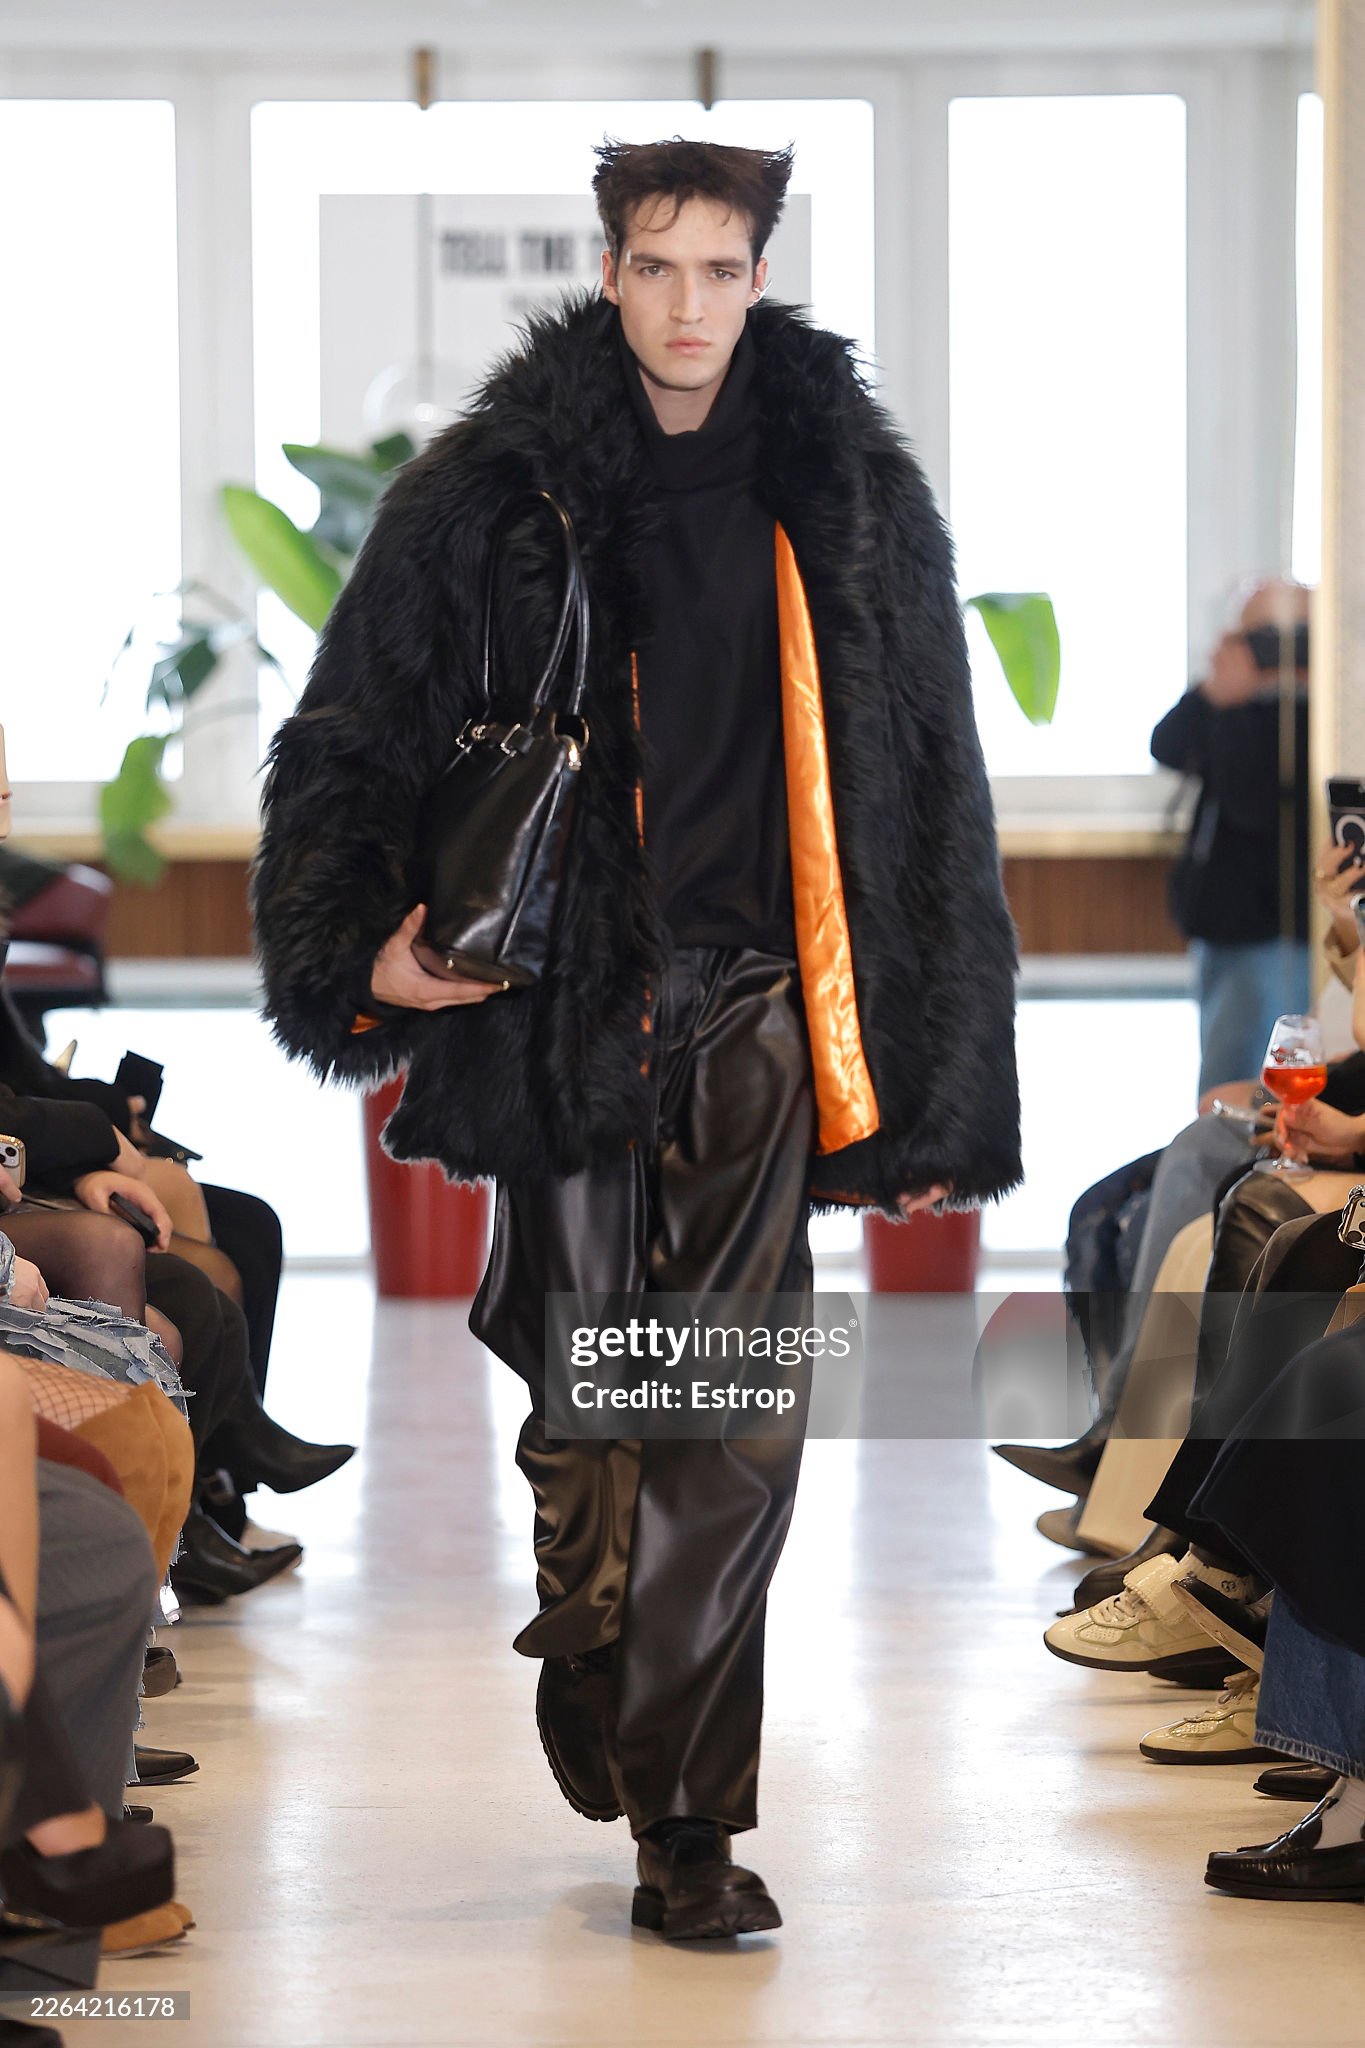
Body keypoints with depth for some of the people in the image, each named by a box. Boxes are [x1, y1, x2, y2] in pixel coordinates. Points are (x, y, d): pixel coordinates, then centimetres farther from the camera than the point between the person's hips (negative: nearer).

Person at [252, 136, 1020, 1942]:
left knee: (739, 1424, -5)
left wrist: (940, 1103, 5)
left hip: (753, 1017, 1)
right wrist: (363, 949, -12)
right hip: (563, 1008, 0)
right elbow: (351, 734, 6)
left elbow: (934, 804, 8)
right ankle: (600, 1706, 28)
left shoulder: (852, 501, 5)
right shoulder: (493, 494, 1)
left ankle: (679, 1813, 4)